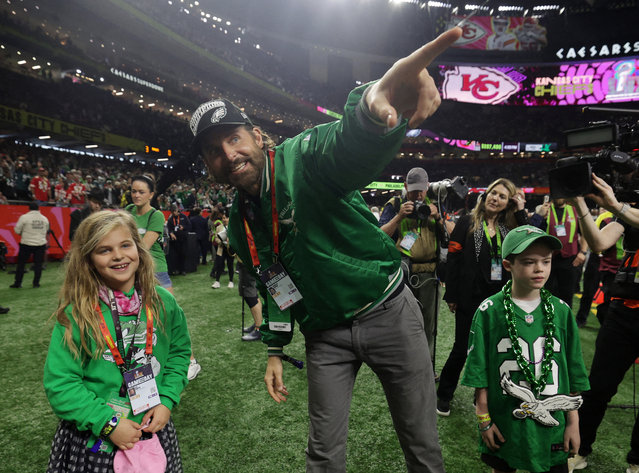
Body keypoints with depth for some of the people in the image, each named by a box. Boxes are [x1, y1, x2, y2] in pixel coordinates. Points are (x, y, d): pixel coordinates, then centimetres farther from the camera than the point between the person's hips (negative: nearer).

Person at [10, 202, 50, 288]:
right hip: (41, 243, 3)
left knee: (21, 264, 6)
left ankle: (17, 283, 9)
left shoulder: (24, 217, -7)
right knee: (38, 264, 7)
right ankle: (36, 283, 8)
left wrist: (23, 233, 16)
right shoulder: (45, 218, 5)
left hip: (27, 243, -3)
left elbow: (17, 230, -3)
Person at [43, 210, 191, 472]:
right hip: (93, 439, -2)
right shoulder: (76, 314, -14)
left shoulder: (163, 303, -6)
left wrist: (167, 400, -7)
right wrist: (108, 423, -18)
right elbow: (60, 384, -12)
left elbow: (179, 352, 4)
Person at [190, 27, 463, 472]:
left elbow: (347, 145, -43)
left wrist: (372, 106, -66)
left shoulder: (301, 158, -17)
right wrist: (275, 350, 14)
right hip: (325, 335, 5)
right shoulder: (240, 224, 4)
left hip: (389, 312, -4)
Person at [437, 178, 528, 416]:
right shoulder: (467, 222, -2)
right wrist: (451, 295, -9)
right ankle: (444, 395, 23)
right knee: (462, 349, 4)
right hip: (471, 298, -4)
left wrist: (522, 213, -6)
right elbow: (453, 259, -5)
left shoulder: (509, 226, 9)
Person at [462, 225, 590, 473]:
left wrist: (573, 422, 4)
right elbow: (480, 372, -7)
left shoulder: (561, 311, -4)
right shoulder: (489, 311, -11)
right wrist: (483, 419, -5)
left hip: (552, 423, 2)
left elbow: (573, 373, 3)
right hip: (504, 422, -1)